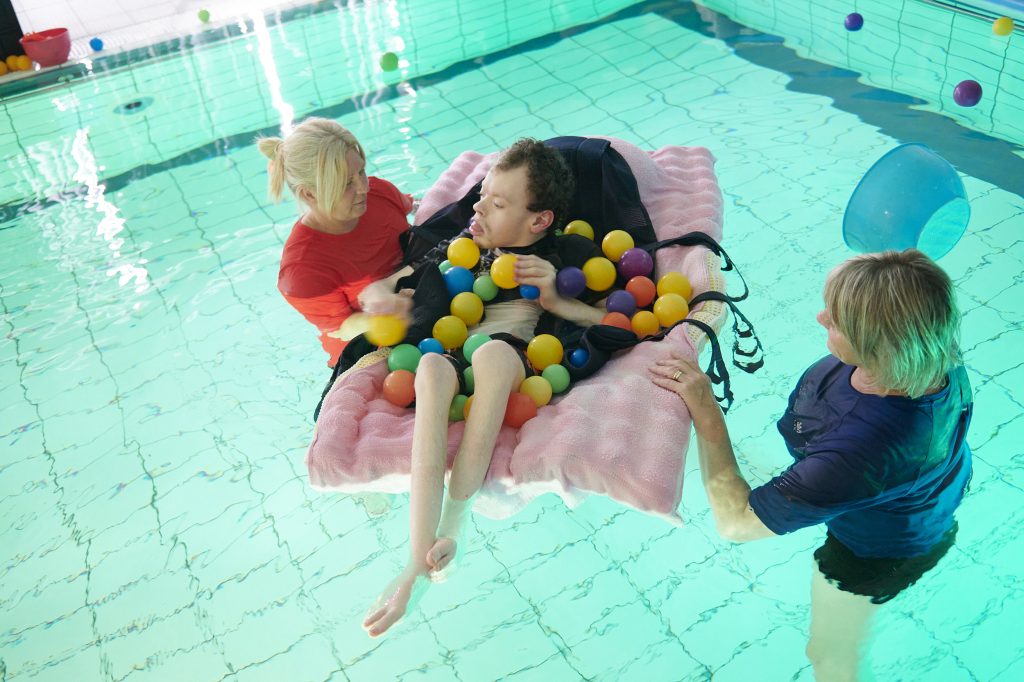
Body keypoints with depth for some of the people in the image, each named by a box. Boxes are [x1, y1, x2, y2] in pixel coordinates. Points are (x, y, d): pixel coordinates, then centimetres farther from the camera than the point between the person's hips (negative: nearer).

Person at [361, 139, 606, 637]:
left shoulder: (570, 254, 11)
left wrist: (555, 300, -6)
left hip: (527, 369, -3)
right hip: (459, 359, 3)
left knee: (493, 351, -38)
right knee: (432, 365, -35)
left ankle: (453, 524, -31)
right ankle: (420, 561, -40)